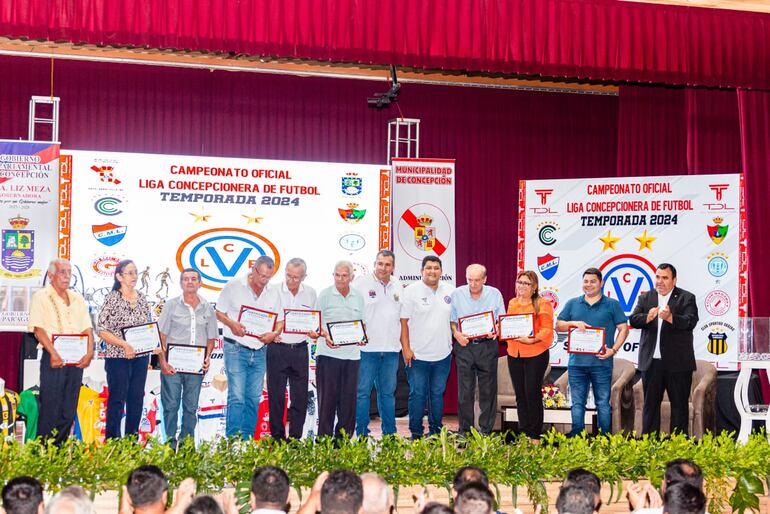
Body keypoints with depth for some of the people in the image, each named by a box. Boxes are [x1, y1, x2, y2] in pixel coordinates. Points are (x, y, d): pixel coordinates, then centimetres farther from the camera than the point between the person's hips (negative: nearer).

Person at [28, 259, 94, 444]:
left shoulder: (77, 299, 17)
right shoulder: (41, 297, 0)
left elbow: (87, 328, 13)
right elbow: (38, 329, -10)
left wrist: (89, 352, -4)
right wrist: (53, 353, -21)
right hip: (54, 358, -5)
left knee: (69, 410, 6)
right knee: (50, 407, -5)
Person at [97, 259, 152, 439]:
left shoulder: (142, 298, 10)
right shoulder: (112, 299, -6)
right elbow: (102, 330, -11)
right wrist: (124, 345, -19)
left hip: (141, 357, 5)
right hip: (118, 357, -5)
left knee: (137, 398, 8)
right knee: (117, 399, -2)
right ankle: (112, 440, 5)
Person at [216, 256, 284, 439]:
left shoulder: (273, 293, 9)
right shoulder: (233, 286, -2)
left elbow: (280, 320, 14)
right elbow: (219, 312, 2)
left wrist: (274, 333, -7)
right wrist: (231, 324, -18)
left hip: (259, 351, 5)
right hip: (236, 348, -4)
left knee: (254, 398, 6)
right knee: (237, 397, -10)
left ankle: (248, 441, 13)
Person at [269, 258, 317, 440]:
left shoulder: (310, 293, 8)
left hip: (300, 349, 3)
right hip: (277, 348, -2)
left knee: (300, 396, 3)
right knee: (276, 395, 1)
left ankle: (295, 437, 12)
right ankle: (277, 437, 11)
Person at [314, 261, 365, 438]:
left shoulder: (358, 297, 11)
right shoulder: (325, 295, 0)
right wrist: (325, 336, -20)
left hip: (352, 354, 4)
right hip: (328, 353, -3)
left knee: (349, 399, 5)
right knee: (327, 398, -2)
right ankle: (324, 439, 5)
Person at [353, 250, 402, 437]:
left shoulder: (398, 286, 12)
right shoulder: (361, 283, -3)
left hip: (391, 349, 5)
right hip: (366, 348, -4)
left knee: (388, 393, 12)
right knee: (362, 392, -2)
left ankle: (390, 434, 19)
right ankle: (361, 434, 4)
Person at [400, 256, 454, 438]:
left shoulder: (450, 291, 8)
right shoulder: (411, 291, -5)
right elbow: (403, 321, -6)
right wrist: (406, 348, -11)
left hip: (443, 354, 4)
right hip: (417, 354, -4)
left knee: (437, 394, 11)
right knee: (417, 394, -1)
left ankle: (435, 430, 21)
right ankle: (416, 433, 9)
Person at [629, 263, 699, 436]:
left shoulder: (686, 298, 0)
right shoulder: (645, 298, 10)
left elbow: (691, 322, -15)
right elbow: (633, 320, -2)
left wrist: (670, 317, -33)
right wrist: (648, 317, -24)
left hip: (677, 363, -3)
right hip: (651, 362, 3)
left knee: (679, 404, 4)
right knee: (650, 403, 9)